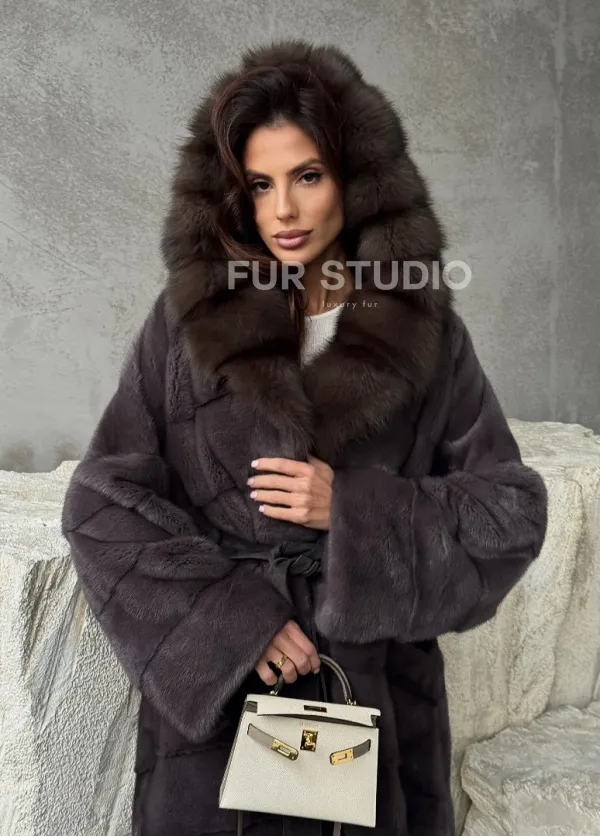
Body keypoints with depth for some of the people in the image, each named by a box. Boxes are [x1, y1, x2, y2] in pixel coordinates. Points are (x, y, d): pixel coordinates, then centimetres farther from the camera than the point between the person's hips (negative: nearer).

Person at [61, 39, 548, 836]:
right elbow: (102, 501, -6)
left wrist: (355, 510, -17)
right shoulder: (187, 318, -6)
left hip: (376, 684, 1)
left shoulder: (426, 328, -6)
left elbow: (511, 509, -4)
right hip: (209, 684, 0)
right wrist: (227, 611, -16)